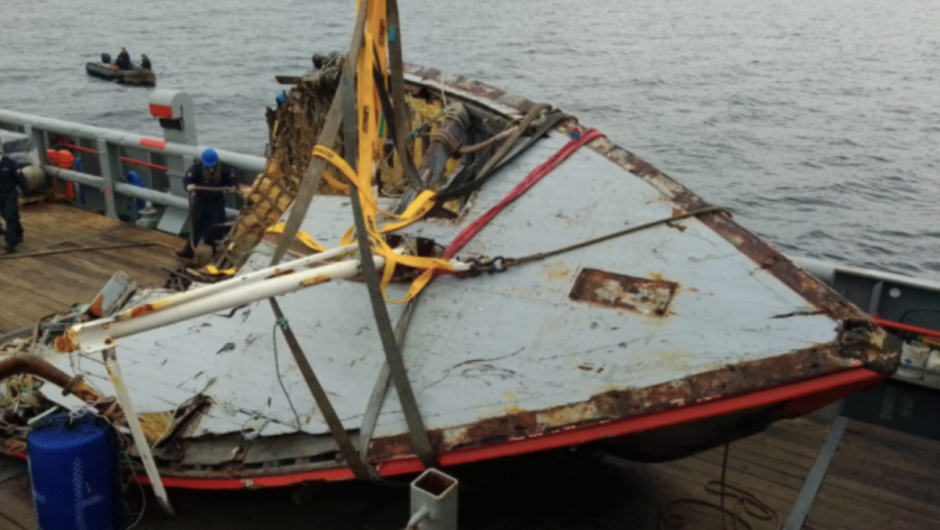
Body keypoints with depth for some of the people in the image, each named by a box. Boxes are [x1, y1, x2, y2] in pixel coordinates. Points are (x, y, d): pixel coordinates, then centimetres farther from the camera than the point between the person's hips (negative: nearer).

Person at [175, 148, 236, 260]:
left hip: (217, 201, 0)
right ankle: (189, 251, 17)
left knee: (216, 227, 0)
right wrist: (189, 185, -40)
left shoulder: (224, 169, -10)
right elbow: (187, 179, -17)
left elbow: (232, 181, -2)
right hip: (200, 200, 0)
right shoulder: (197, 167, -13)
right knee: (196, 226, 8)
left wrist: (232, 187, -26)